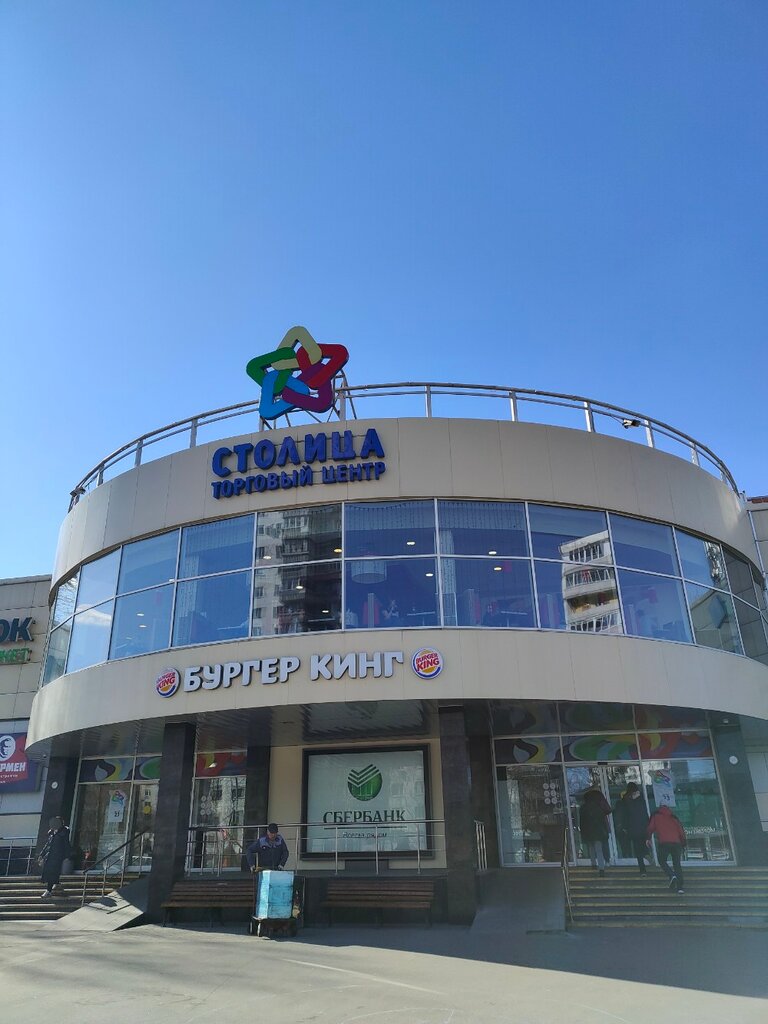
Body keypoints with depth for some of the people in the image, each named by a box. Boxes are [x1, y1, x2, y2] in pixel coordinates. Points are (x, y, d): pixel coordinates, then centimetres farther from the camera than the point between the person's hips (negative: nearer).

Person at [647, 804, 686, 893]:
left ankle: (671, 875, -14)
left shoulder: (656, 816, 17)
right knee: (677, 864, 12)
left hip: (664, 843, -3)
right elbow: (681, 832, 18)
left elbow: (650, 828, 8)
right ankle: (680, 886, 3)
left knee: (662, 861, 11)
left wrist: (648, 839, 18)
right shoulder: (674, 818, 23)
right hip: (677, 843, 3)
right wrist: (683, 845, 23)